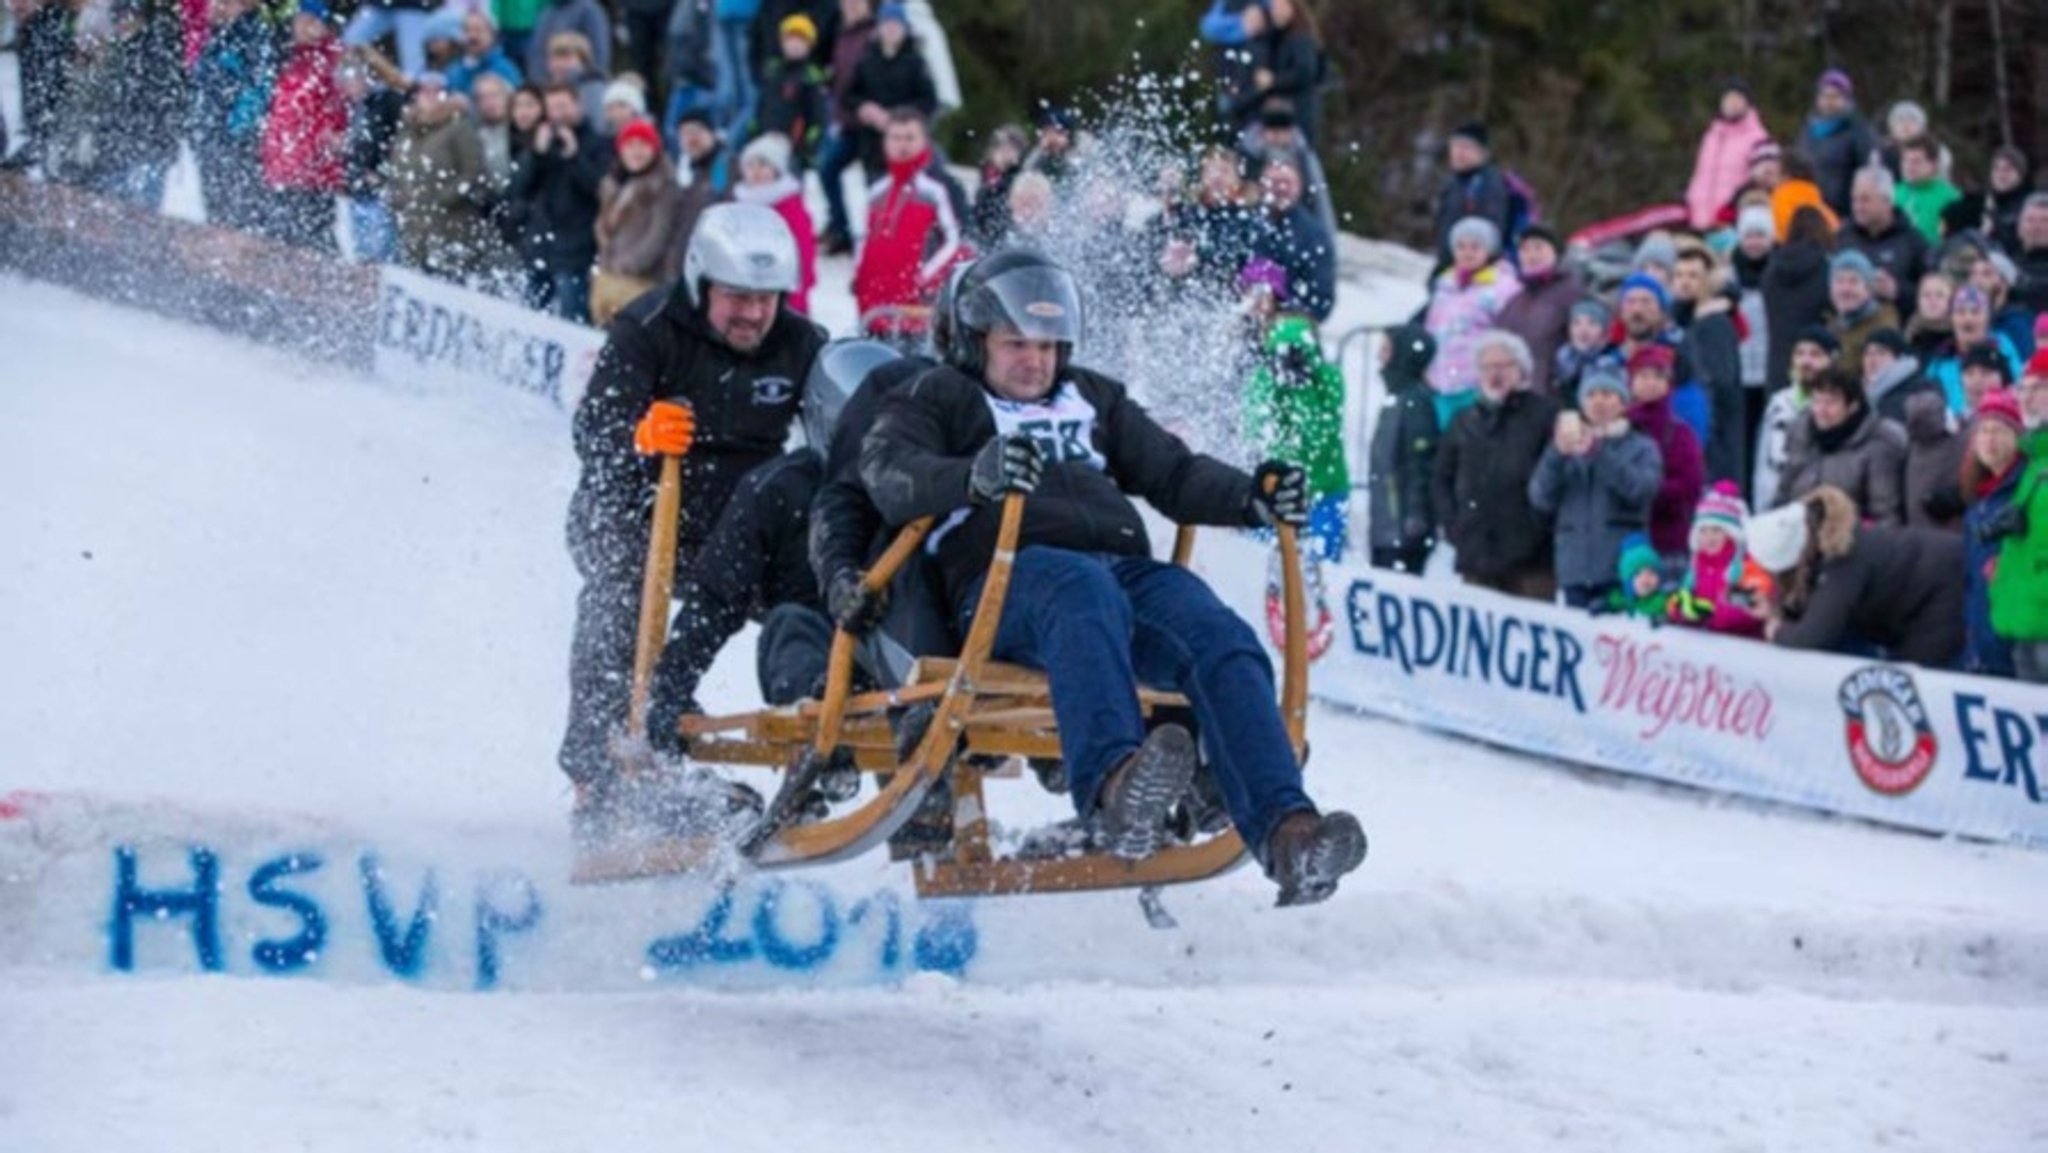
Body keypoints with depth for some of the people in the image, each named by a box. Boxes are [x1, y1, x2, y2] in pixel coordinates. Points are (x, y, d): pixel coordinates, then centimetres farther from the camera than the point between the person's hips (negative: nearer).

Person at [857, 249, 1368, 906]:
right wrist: (975, 477, -23)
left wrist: (1252, 499, 6)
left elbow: (1173, 475, 28)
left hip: (1126, 565, 5)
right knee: (1084, 595, -43)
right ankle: (1113, 784, -69)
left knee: (1222, 640, -28)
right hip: (1010, 574, -5)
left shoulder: (1092, 400, 35)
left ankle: (1283, 830, -47)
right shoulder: (940, 401, 20)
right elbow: (891, 480, 0)